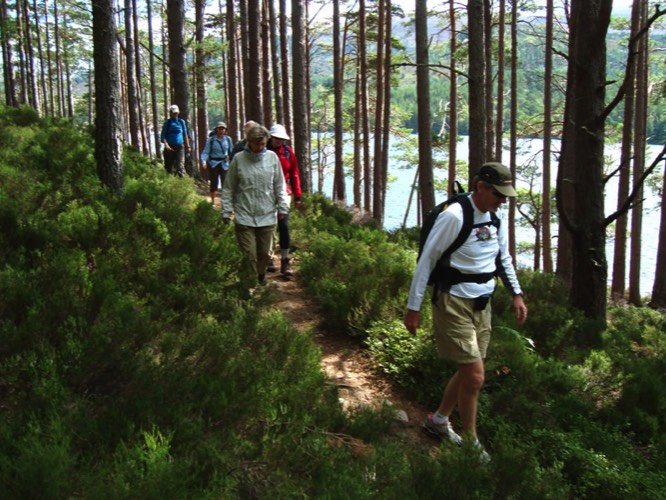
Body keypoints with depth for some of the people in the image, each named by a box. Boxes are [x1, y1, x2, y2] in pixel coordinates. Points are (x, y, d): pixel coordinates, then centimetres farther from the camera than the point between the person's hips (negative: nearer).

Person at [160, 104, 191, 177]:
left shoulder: (181, 122, 9)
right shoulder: (167, 122, 5)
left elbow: (185, 135, 17)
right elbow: (163, 135, 1)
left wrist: (188, 146, 14)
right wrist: (166, 145, -16)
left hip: (180, 147, 0)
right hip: (170, 148, 0)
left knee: (180, 165, -14)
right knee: (169, 166, 6)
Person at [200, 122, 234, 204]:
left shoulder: (228, 139, 0)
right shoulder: (211, 140, -7)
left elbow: (231, 151, 9)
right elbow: (205, 152, -9)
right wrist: (204, 161, -24)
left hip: (224, 164, 1)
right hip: (213, 163, -1)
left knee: (225, 182, -3)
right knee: (214, 183, 9)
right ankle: (212, 201, 24)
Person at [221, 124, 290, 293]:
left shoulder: (272, 157, 1)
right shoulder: (238, 159, -4)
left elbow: (279, 185, 8)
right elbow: (228, 188, 1)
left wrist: (282, 207, 6)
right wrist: (226, 211, -1)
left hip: (267, 216, 2)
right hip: (244, 217, -2)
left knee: (265, 253, 13)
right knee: (249, 255, -2)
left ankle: (261, 274, 41)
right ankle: (249, 288, 11)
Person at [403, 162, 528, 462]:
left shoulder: (496, 219, 6)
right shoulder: (453, 217, -18)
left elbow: (504, 259, 20)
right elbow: (426, 261, -14)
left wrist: (517, 294, 10)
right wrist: (413, 307, -12)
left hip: (482, 305, 8)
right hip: (453, 304, -8)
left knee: (467, 372, 14)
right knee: (474, 376, -8)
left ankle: (438, 421, 35)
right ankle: (472, 444, 10)